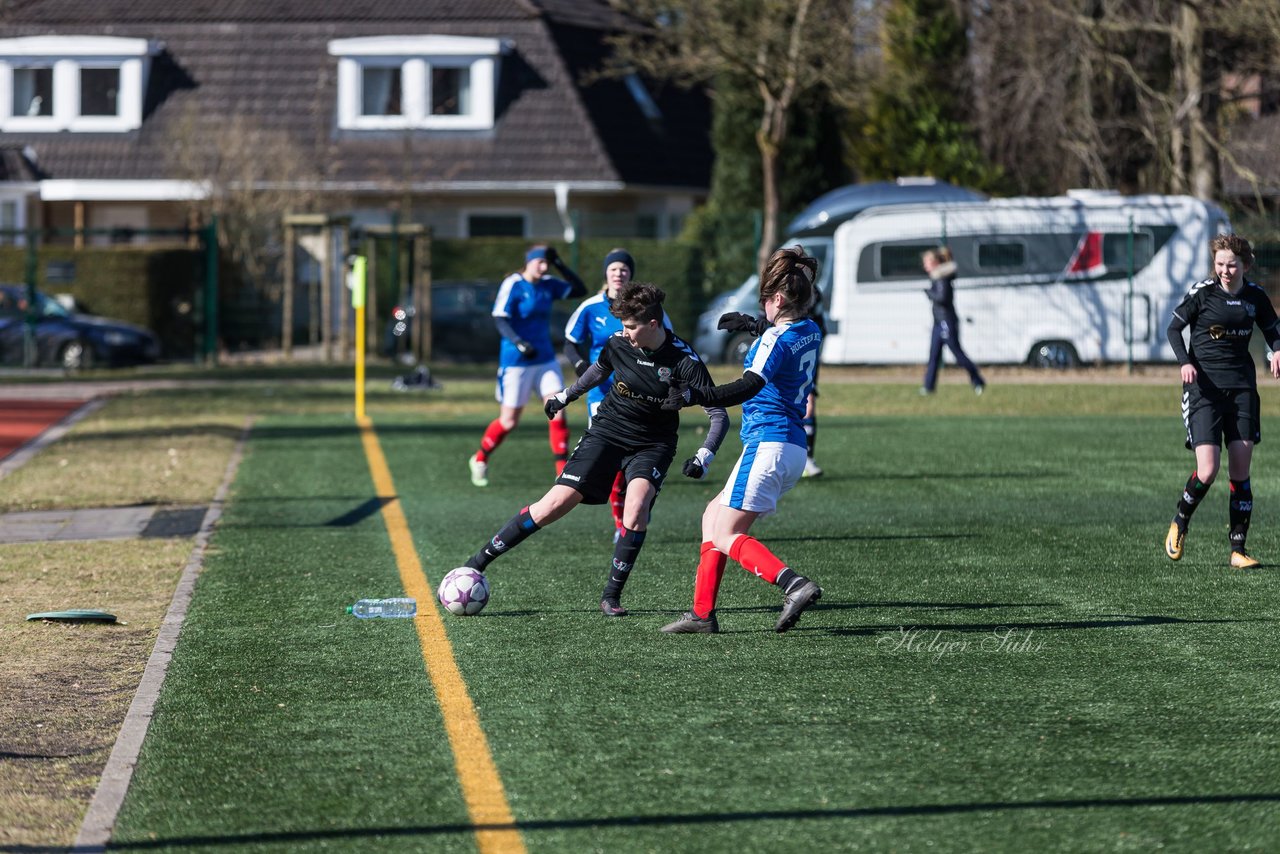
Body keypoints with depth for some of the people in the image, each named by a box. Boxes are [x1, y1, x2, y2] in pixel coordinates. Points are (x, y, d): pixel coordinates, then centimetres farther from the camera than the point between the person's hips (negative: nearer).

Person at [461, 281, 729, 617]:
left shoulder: (684, 362, -21)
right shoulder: (618, 343, -11)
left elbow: (719, 415, -16)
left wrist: (703, 458, -29)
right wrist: (565, 396, 26)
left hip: (652, 444, -2)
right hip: (607, 431, 2)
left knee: (636, 508, -29)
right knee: (556, 503, -9)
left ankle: (612, 596, -13)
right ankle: (479, 561, 1)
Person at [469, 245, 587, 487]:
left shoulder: (548, 285, 7)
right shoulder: (513, 285, -11)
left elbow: (579, 290, 9)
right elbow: (499, 320, -17)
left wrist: (560, 265, -1)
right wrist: (519, 343, -31)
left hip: (545, 360, 5)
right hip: (516, 362, -5)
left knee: (557, 410, -10)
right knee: (509, 421, 2)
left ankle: (563, 471, -7)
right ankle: (480, 460, 26)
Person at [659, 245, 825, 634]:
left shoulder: (776, 339, -13)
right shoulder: (811, 331, 12)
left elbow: (750, 386, -29)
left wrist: (695, 396, -36)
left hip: (767, 444, -9)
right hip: (794, 448, 9)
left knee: (725, 536, -9)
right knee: (714, 515, 18)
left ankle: (794, 584, -27)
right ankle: (702, 614, 13)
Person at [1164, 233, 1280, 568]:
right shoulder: (1202, 292, -5)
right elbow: (1174, 328, 2)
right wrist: (1185, 362, -14)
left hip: (1242, 386, 4)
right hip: (1204, 386, -3)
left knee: (1241, 471, -1)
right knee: (1208, 471, -14)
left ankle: (1237, 550, 5)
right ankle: (1179, 524, 15)